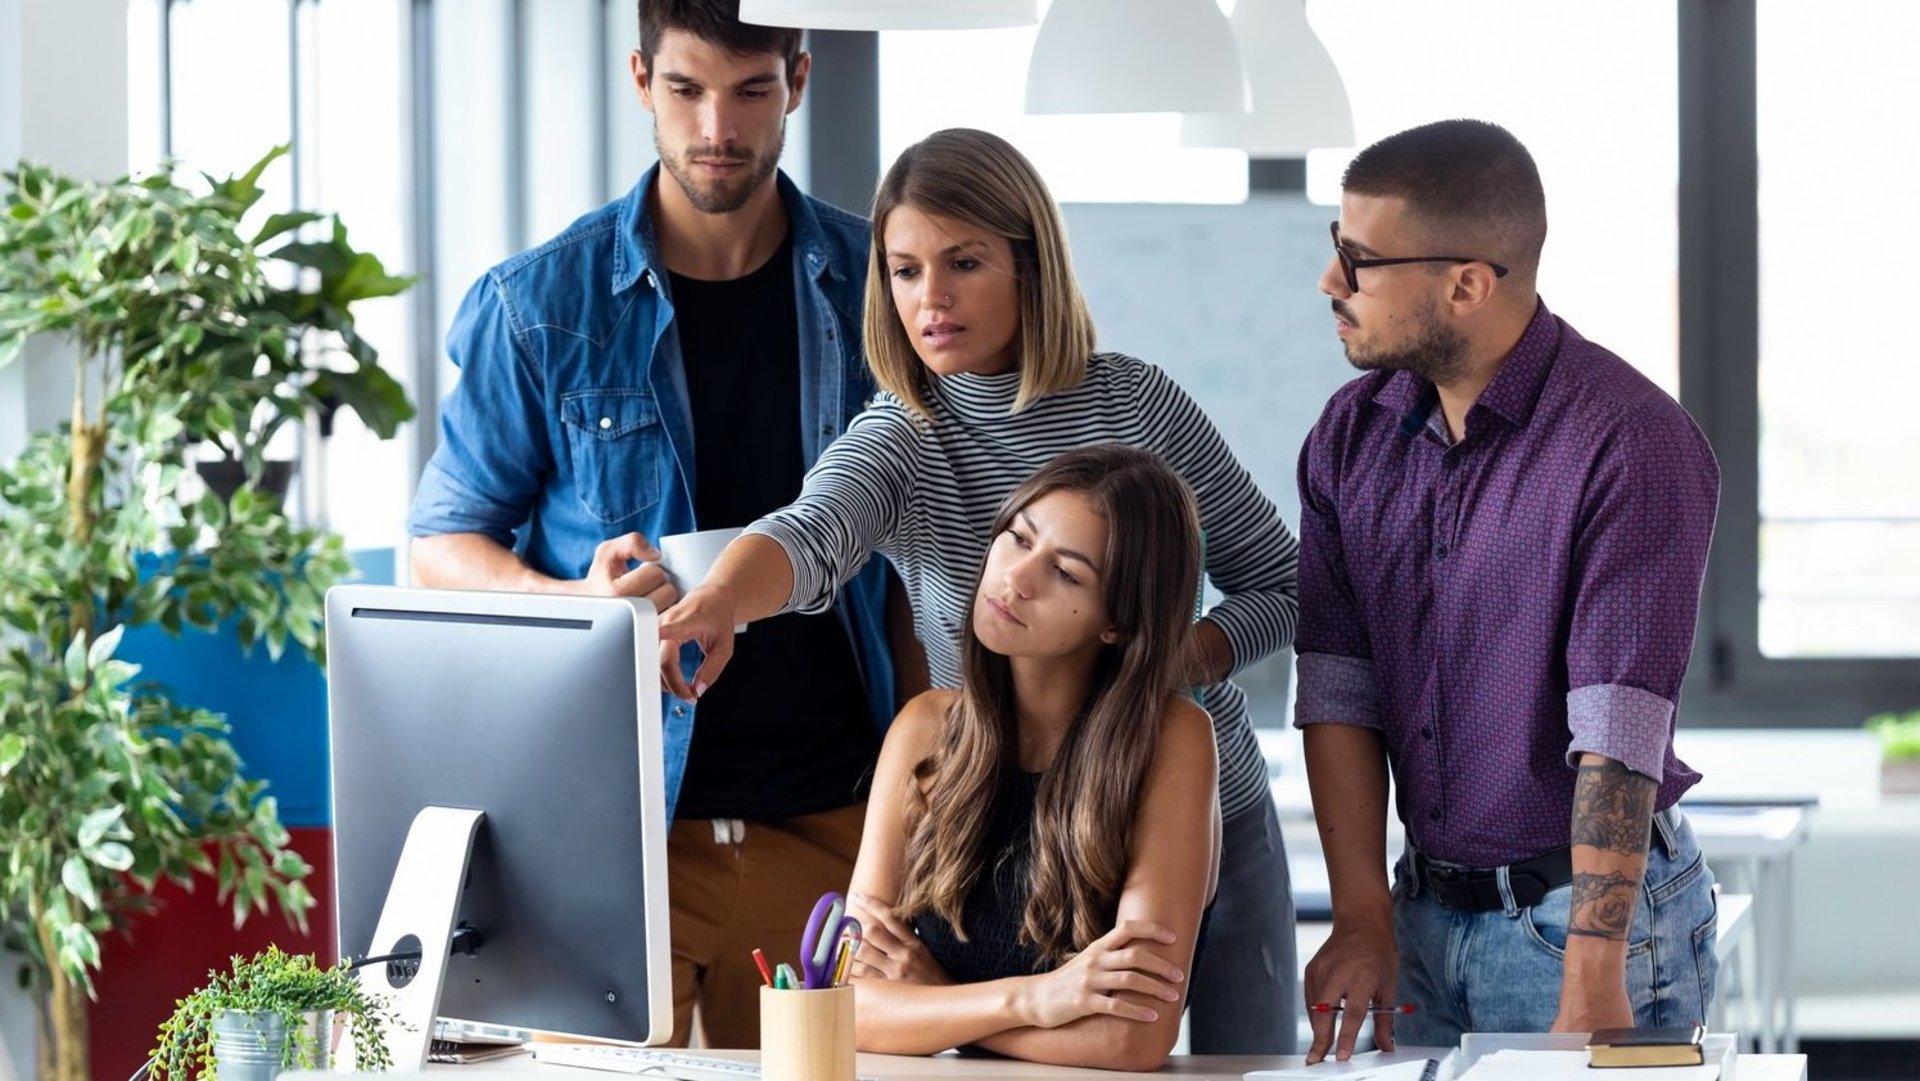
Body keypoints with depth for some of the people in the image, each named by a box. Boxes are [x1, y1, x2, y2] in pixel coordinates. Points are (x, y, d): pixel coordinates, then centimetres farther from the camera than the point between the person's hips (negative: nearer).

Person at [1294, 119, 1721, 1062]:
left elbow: (1619, 734, -22)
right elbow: (1337, 690, 1)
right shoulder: (1353, 434, 4)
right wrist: (1363, 918, -6)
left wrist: (1592, 979, -25)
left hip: (1598, 905, -6)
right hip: (1426, 909, 6)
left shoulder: (1631, 443, -17)